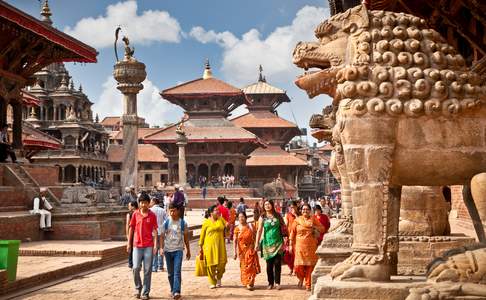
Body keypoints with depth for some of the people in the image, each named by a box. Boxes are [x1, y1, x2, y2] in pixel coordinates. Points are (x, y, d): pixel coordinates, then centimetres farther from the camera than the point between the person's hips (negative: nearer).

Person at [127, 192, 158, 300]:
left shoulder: (152, 215, 0)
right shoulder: (135, 214, 4)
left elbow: (154, 230, 1)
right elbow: (131, 228, 10)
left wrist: (155, 245, -5)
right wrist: (129, 243, 8)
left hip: (149, 246, -1)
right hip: (137, 245, 1)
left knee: (147, 270, 2)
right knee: (136, 268, -5)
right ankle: (138, 287, 19)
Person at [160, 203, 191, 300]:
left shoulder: (183, 223, 1)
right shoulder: (166, 223, 1)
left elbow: (186, 237, 9)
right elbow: (162, 236, 2)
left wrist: (188, 250, 12)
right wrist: (161, 248, -11)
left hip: (178, 250, -2)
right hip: (168, 250, 2)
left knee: (177, 271, -14)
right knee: (170, 273, 11)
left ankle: (177, 292, -19)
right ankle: (172, 290, 25)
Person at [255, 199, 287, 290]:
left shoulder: (278, 216, 5)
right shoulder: (262, 217, 2)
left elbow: (284, 227, 9)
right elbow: (259, 230, -2)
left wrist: (285, 238, 4)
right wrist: (257, 243, -7)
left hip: (278, 242, 0)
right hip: (267, 243, 0)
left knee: (277, 263, -4)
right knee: (269, 264, 3)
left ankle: (277, 282, 4)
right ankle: (270, 283, 13)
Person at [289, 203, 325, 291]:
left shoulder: (313, 219, 7)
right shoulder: (297, 220, 6)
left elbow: (322, 229, 5)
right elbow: (292, 233, 7)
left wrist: (313, 226, -11)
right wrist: (291, 245, 4)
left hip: (311, 246, 1)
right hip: (300, 245, -1)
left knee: (310, 266, -1)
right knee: (299, 265, -9)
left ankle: (308, 285, 10)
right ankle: (301, 278, 22)